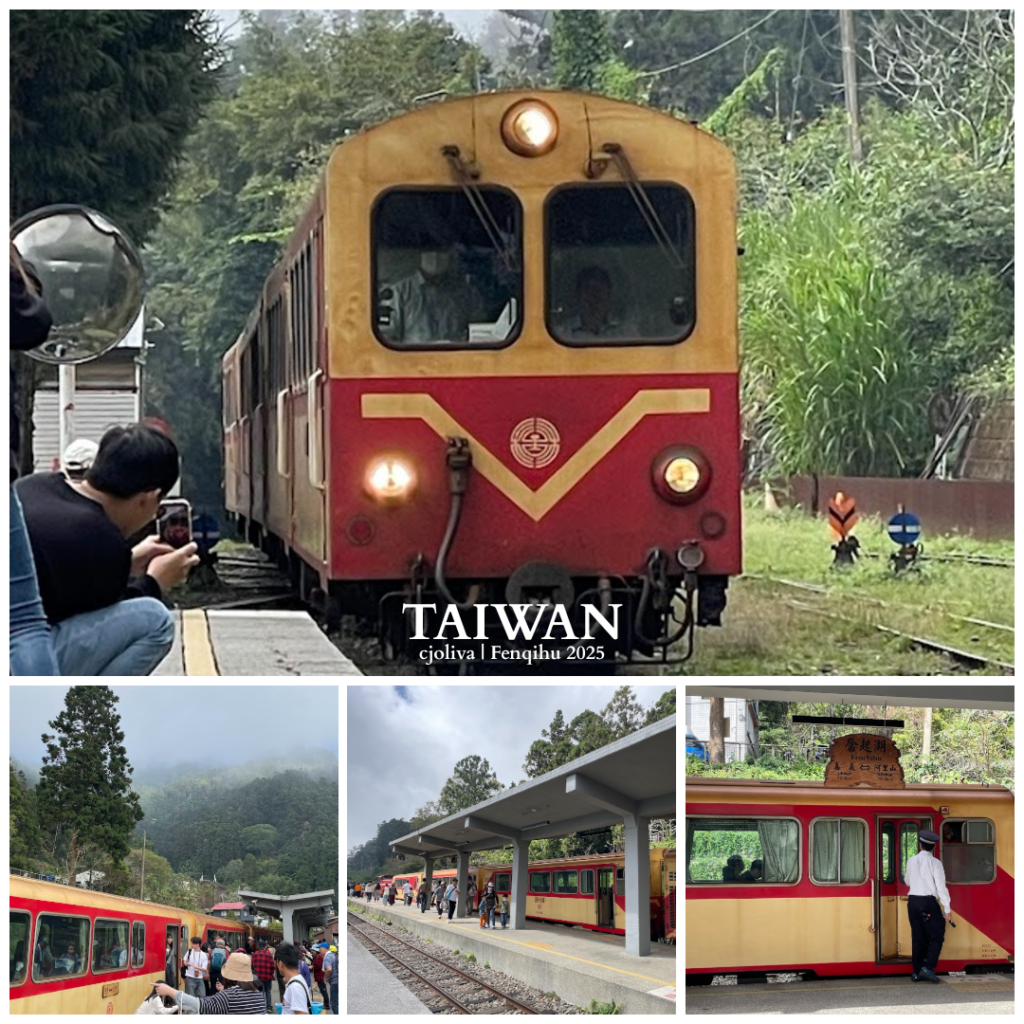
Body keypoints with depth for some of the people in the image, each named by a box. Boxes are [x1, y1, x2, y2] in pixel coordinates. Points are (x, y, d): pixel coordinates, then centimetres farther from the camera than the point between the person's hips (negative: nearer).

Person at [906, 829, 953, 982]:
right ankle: (928, 967, -14)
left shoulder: (911, 861, 6)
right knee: (936, 936, 1)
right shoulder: (934, 863, -8)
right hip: (929, 902, -5)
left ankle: (916, 972, 8)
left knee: (917, 937, 9)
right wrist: (947, 908, -8)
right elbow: (941, 886, -11)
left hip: (913, 901, 5)